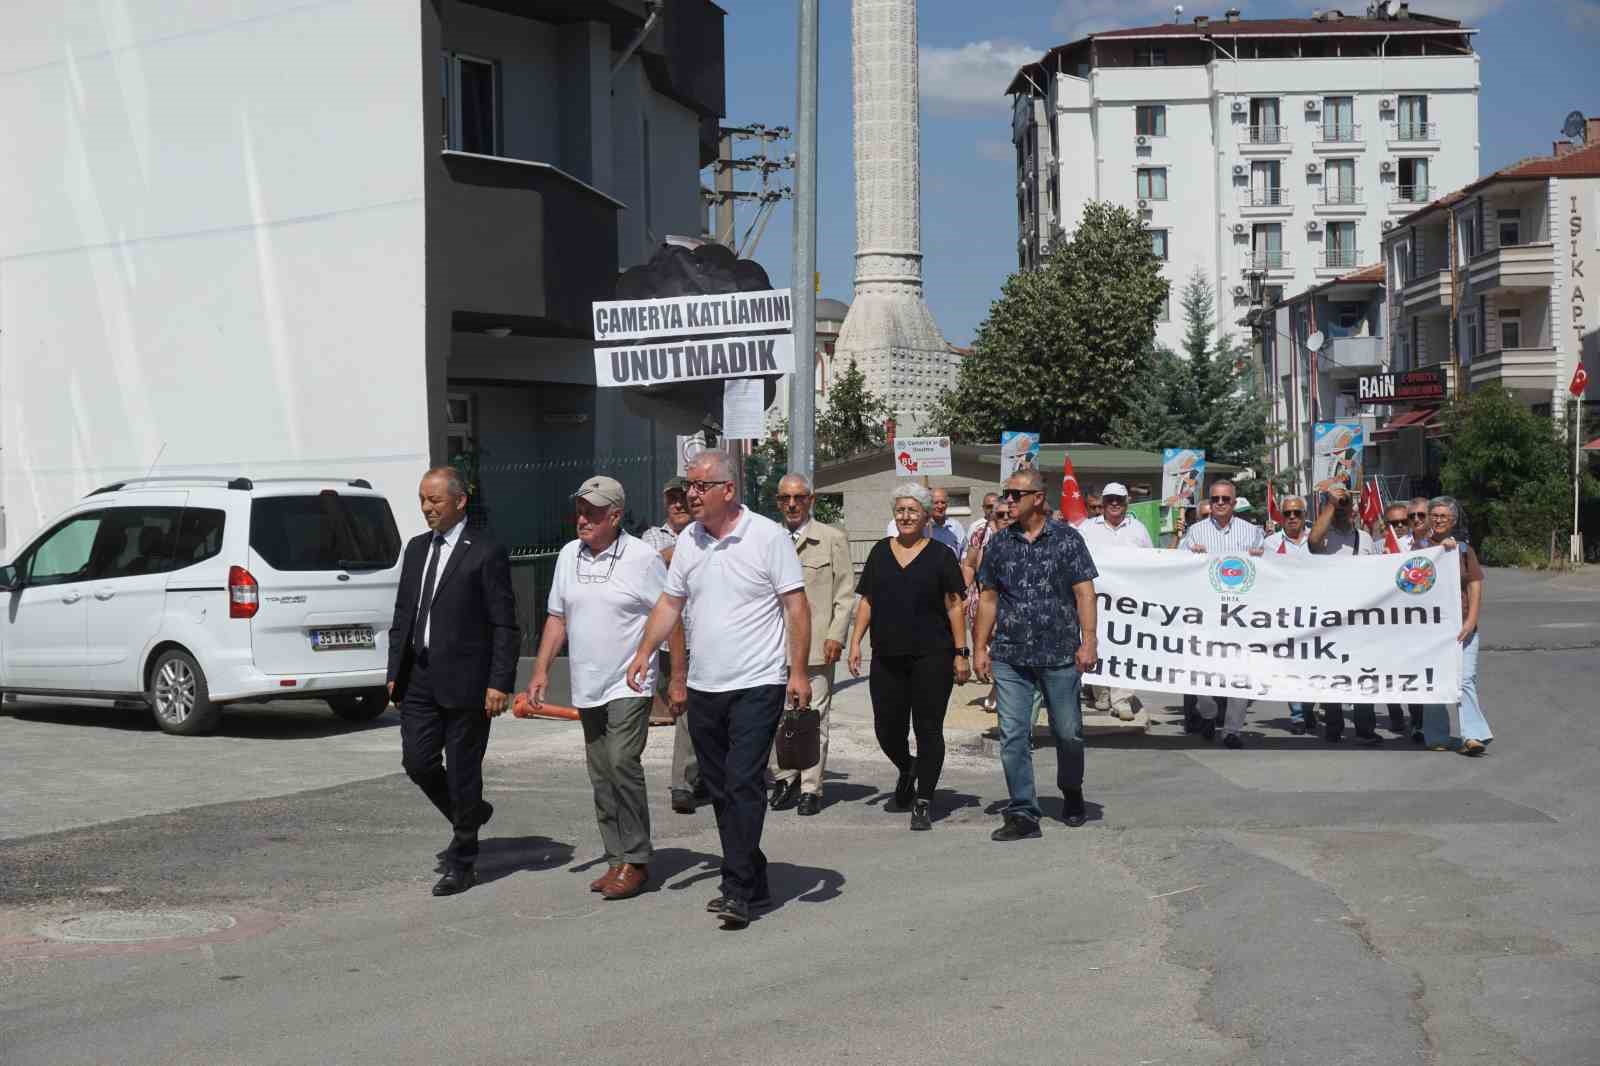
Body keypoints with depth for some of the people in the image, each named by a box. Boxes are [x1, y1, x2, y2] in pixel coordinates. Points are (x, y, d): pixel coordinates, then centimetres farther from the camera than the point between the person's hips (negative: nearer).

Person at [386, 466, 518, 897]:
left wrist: (500, 683, -15)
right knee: (417, 762, 4)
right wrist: (395, 672, 12)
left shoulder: (486, 553, -7)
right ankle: (471, 814, 31)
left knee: (462, 772, 1)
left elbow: (505, 626, -9)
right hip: (419, 679, 6)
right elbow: (402, 615, 18)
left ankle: (461, 864, 14)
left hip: (464, 681, -6)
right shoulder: (416, 548, 14)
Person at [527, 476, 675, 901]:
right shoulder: (569, 556, 8)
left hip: (629, 686, -6)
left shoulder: (642, 558, -9)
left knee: (622, 764, -16)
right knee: (601, 778, 9)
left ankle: (635, 861, -8)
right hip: (587, 689, 6)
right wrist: (540, 670, 8)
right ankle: (617, 861, 17)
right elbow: (557, 618, 15)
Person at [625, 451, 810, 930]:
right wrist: (644, 651, 5)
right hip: (704, 688, 6)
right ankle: (752, 879, 22)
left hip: (757, 686, -6)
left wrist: (798, 671, -13)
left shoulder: (768, 536, -8)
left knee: (743, 783, -12)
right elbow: (670, 603, 15)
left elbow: (796, 605, -8)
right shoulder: (688, 540, 9)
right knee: (720, 788, 11)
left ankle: (738, 890, -9)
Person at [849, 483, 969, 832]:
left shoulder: (940, 556, 2)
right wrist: (856, 641, 5)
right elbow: (866, 601, 14)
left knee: (928, 729, -2)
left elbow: (954, 606, 1)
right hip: (887, 657, 3)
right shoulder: (880, 552, 11)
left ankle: (923, 802, 6)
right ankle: (907, 769, 35)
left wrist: (960, 653, -4)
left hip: (931, 657, -3)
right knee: (887, 728, 3)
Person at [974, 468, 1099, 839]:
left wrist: (1088, 641, -12)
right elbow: (989, 599, 12)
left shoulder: (1067, 538, -1)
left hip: (1060, 655, -2)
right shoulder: (1000, 543, 8)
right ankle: (1022, 814, 2)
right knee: (1013, 736, -3)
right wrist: (981, 648, 8)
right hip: (1010, 657, 2)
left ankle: (1071, 792, 34)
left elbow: (1084, 592, -4)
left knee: (1068, 732, 8)